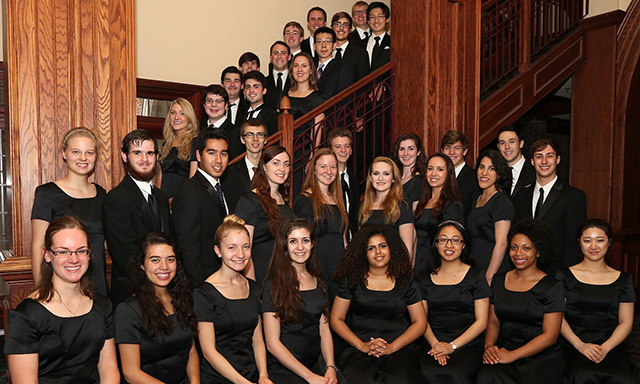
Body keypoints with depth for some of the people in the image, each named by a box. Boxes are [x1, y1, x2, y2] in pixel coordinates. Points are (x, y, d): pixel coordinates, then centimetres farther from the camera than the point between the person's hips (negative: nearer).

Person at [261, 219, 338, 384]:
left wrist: (331, 368, -5)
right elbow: (272, 343, -10)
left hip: (315, 365, 5)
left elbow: (324, 330, 10)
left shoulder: (317, 280, 11)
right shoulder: (274, 285, -7)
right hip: (281, 369, -5)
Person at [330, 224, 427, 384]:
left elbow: (420, 322, 8)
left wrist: (392, 347, -7)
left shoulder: (406, 280, 10)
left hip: (398, 348, 1)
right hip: (358, 349, 0)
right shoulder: (352, 280, 8)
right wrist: (362, 345, -7)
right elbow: (336, 319, 7)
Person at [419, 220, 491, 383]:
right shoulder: (425, 278, 13)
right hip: (433, 344, 1)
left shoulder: (476, 276, 5)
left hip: (468, 345, -1)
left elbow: (481, 321, 1)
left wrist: (452, 346, -10)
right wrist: (435, 345, -9)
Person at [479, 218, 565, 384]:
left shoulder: (552, 287, -2)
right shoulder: (498, 281, 13)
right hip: (503, 350, 2)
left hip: (542, 355, -2)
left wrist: (512, 355, -16)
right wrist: (489, 346, -7)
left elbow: (550, 336, -7)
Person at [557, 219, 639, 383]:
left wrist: (605, 348, -9)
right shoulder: (565, 275, 8)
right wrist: (580, 345, -13)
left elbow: (626, 322, 8)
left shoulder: (622, 279, 14)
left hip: (611, 347, 2)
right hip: (572, 347, -2)